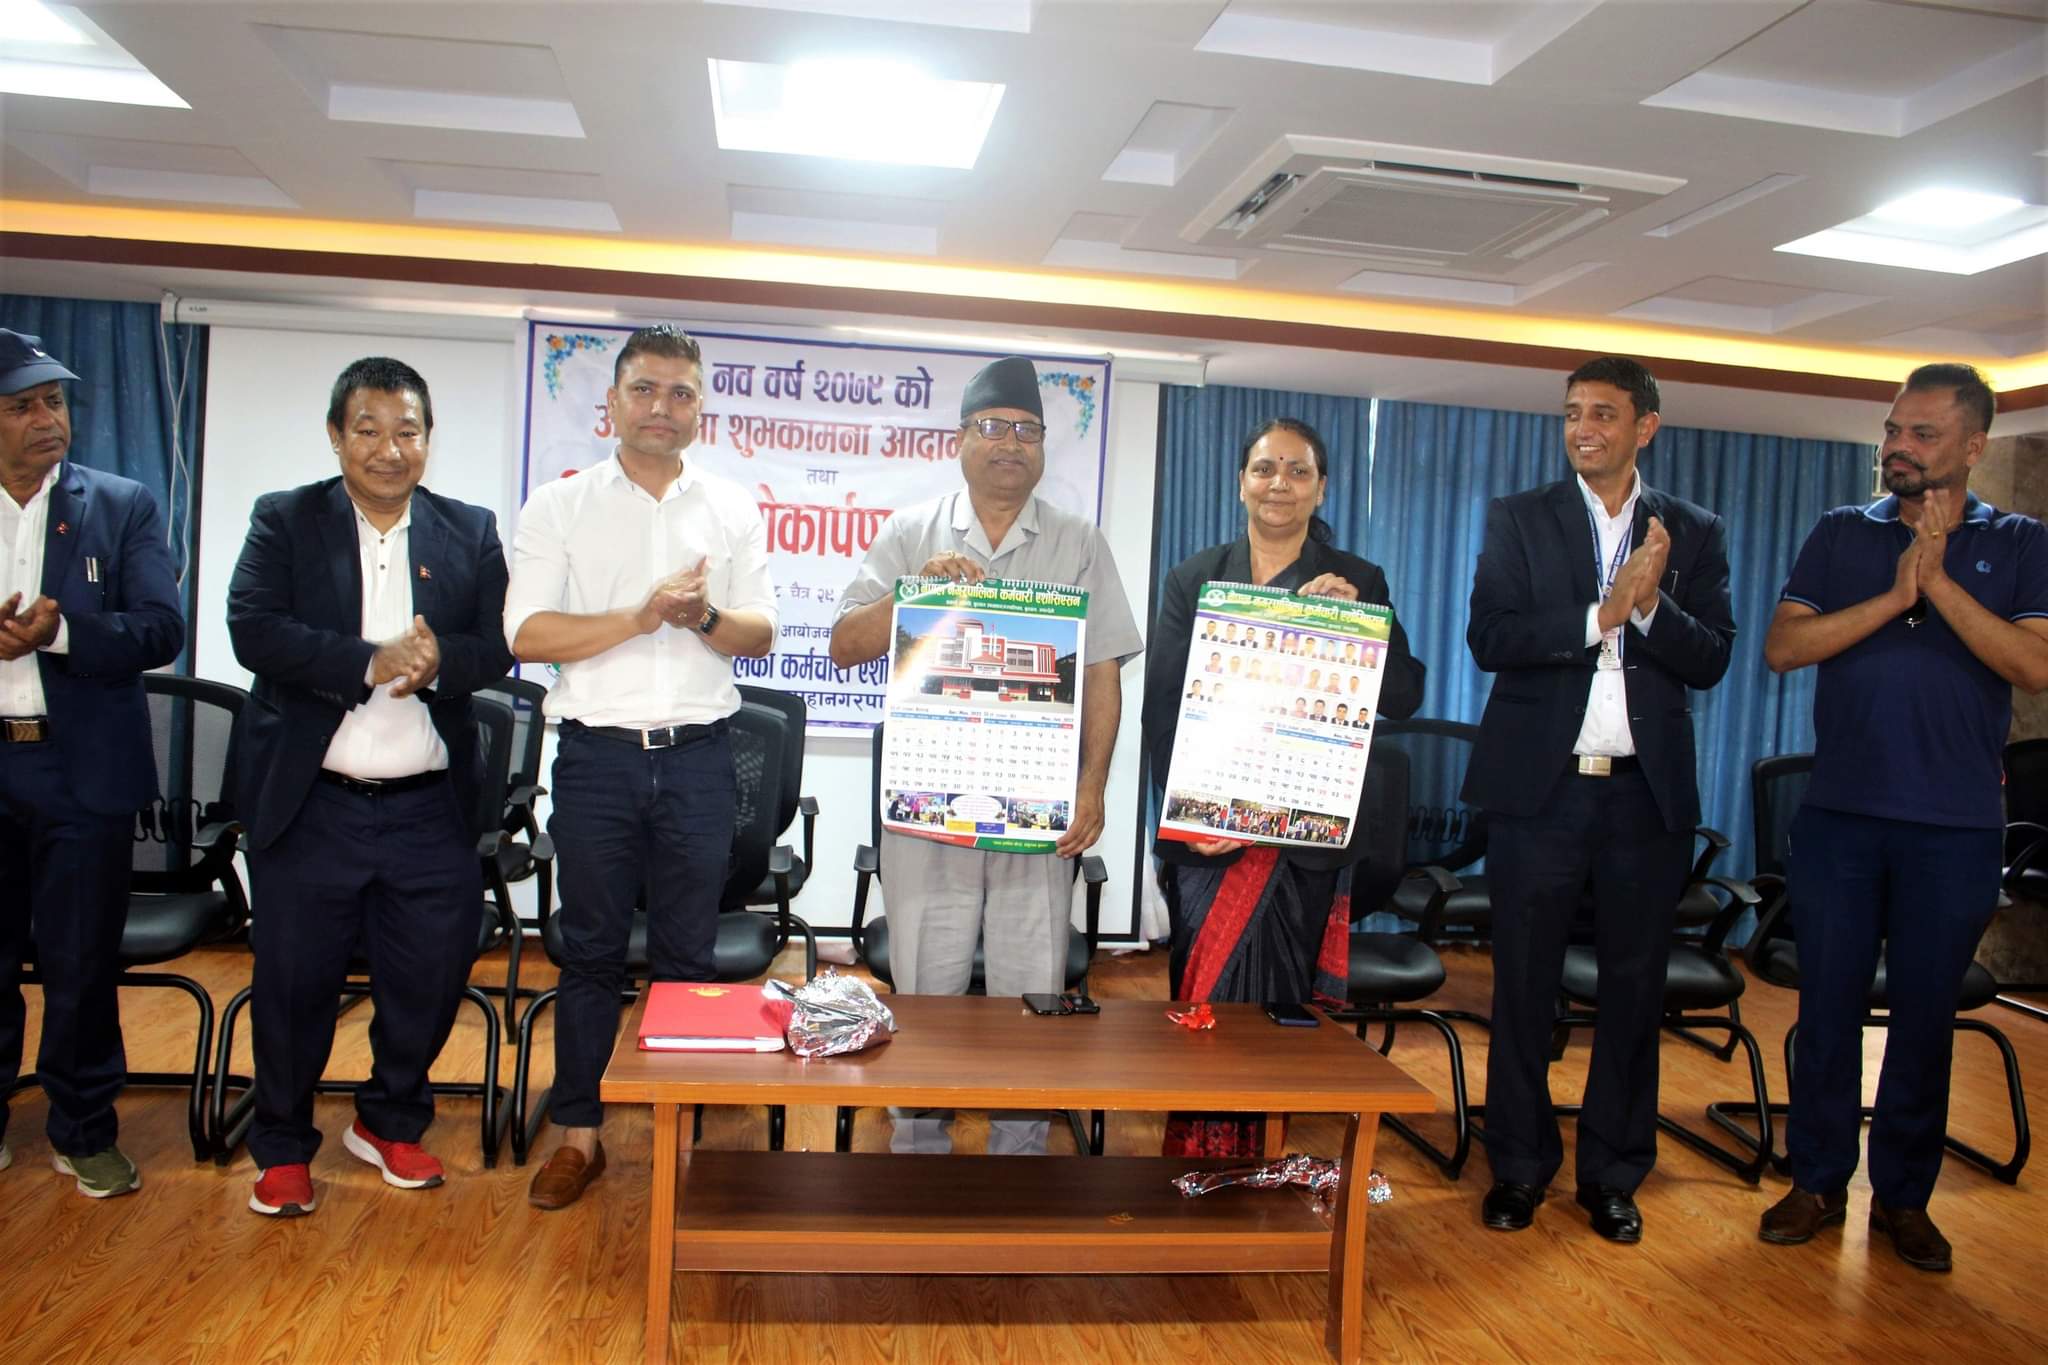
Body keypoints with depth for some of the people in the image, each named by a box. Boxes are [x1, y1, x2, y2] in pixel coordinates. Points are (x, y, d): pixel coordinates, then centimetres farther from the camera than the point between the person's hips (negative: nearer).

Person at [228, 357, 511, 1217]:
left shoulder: (471, 532, 8)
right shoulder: (284, 521, 2)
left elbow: (496, 645, -1)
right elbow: (255, 631, -11)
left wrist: (437, 663, -21)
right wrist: (373, 662, -20)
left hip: (429, 808, 2)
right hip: (309, 801, -1)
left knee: (430, 977, 8)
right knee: (294, 981, 9)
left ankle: (389, 1122, 32)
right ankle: (283, 1147, 29)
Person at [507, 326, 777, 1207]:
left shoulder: (732, 510, 10)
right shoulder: (561, 506, 4)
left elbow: (760, 634, 6)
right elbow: (525, 635, -6)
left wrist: (703, 616, -15)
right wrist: (642, 616, -16)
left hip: (697, 757, 1)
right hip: (597, 755, -1)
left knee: (687, 953, 8)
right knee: (591, 950, 7)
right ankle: (579, 1134, 20)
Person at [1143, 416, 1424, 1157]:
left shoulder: (1358, 582, 6)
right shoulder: (1194, 577, 7)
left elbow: (1404, 696, -3)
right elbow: (1161, 703, 0)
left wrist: (1351, 616, -16)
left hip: (1302, 835, 0)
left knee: (1263, 993, 2)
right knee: (1208, 991, 4)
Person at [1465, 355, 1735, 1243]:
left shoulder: (1694, 533, 8)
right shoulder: (1518, 520, 4)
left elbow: (1711, 661, 0)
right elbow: (1489, 638, -8)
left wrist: (1649, 608, -17)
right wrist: (1601, 614, -16)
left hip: (1646, 793, 2)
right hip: (1539, 785, -1)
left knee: (1634, 986, 9)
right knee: (1523, 982, 6)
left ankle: (1613, 1174, 24)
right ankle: (1520, 1165, 22)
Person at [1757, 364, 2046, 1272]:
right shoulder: (1842, 535, 6)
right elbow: (1782, 648, -5)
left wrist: (1939, 583, -16)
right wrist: (1895, 596, -13)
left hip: (1957, 824, -1)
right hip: (1839, 814, 1)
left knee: (1925, 1013, 8)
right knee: (1829, 1003, 6)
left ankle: (1904, 1196, 23)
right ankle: (1818, 1181, 20)